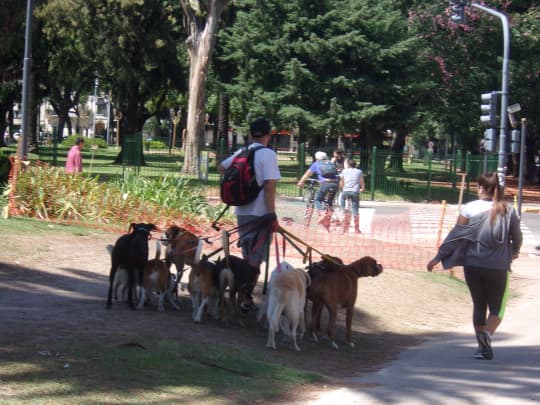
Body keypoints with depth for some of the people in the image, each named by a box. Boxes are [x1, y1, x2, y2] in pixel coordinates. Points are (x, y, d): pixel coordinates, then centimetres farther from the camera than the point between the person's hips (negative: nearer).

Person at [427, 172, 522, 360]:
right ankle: (487, 334, -20)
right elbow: (517, 238, 8)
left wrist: (438, 257, -2)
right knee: (496, 307, 8)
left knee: (478, 305, 15)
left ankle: (482, 346, 15)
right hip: (498, 266, -1)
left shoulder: (470, 209, -5)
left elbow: (455, 236, -7)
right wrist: (514, 253, 30)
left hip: (473, 265, 1)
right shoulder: (508, 212, -2)